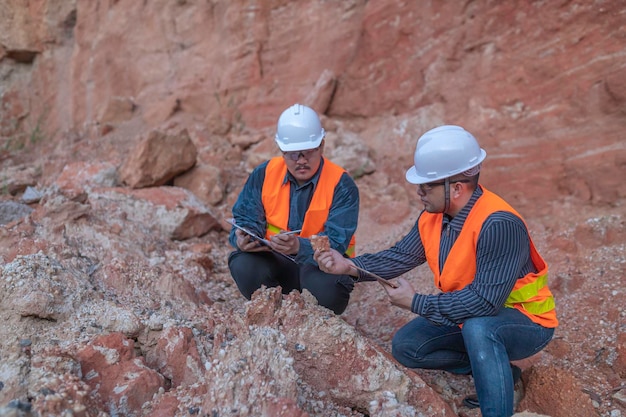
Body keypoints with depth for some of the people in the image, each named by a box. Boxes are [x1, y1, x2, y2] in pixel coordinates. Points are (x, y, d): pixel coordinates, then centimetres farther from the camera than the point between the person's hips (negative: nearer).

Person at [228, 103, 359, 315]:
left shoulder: (341, 184, -14)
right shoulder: (264, 174, -3)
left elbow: (336, 242, -22)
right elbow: (246, 218, -1)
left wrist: (300, 247, -43)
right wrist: (242, 239, -27)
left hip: (322, 263, -3)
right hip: (275, 262, 3)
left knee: (324, 283, -36)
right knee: (243, 265, -27)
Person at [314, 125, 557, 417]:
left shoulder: (498, 224, -32)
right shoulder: (433, 217, -7)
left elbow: (484, 302, -35)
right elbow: (401, 256, 0)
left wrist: (416, 303, -27)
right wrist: (350, 266, -14)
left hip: (526, 322, -8)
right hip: (468, 316, 8)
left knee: (477, 328, -39)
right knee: (405, 346, 0)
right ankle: (497, 370, 8)